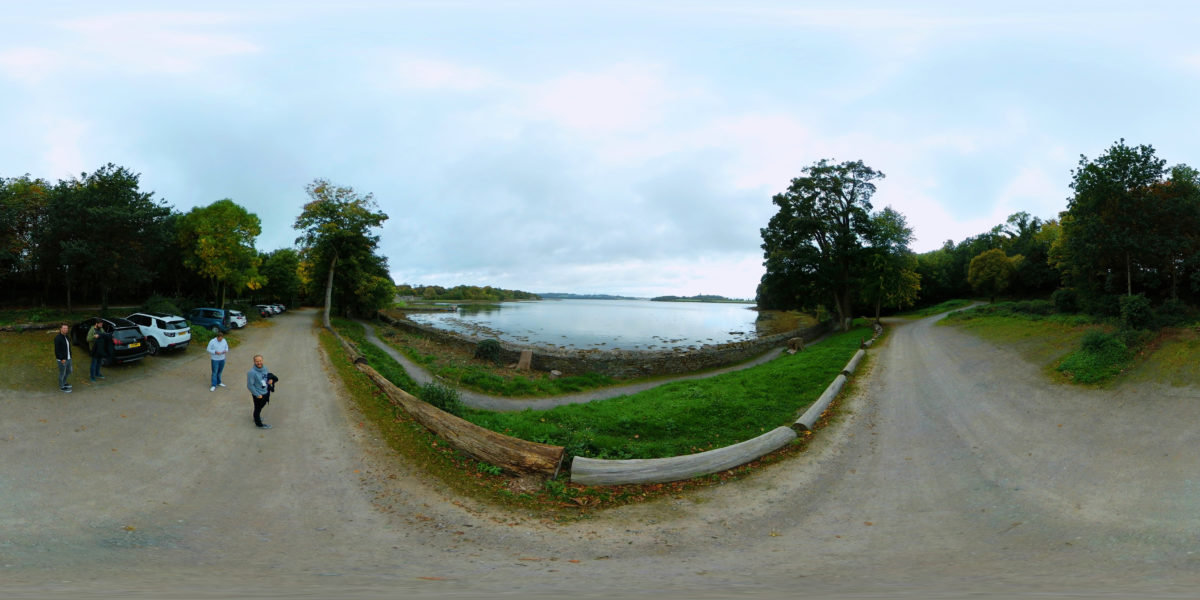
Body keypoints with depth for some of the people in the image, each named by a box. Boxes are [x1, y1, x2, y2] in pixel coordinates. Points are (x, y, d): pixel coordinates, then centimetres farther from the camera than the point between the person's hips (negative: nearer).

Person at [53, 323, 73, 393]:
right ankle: (62, 386, 17)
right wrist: (62, 359, -21)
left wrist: (70, 355, 11)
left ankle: (63, 383, 40)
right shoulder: (58, 338, -17)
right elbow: (57, 350, -19)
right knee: (62, 373, 4)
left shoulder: (67, 337, 9)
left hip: (68, 358, 8)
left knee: (69, 371, 22)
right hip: (62, 360, -8)